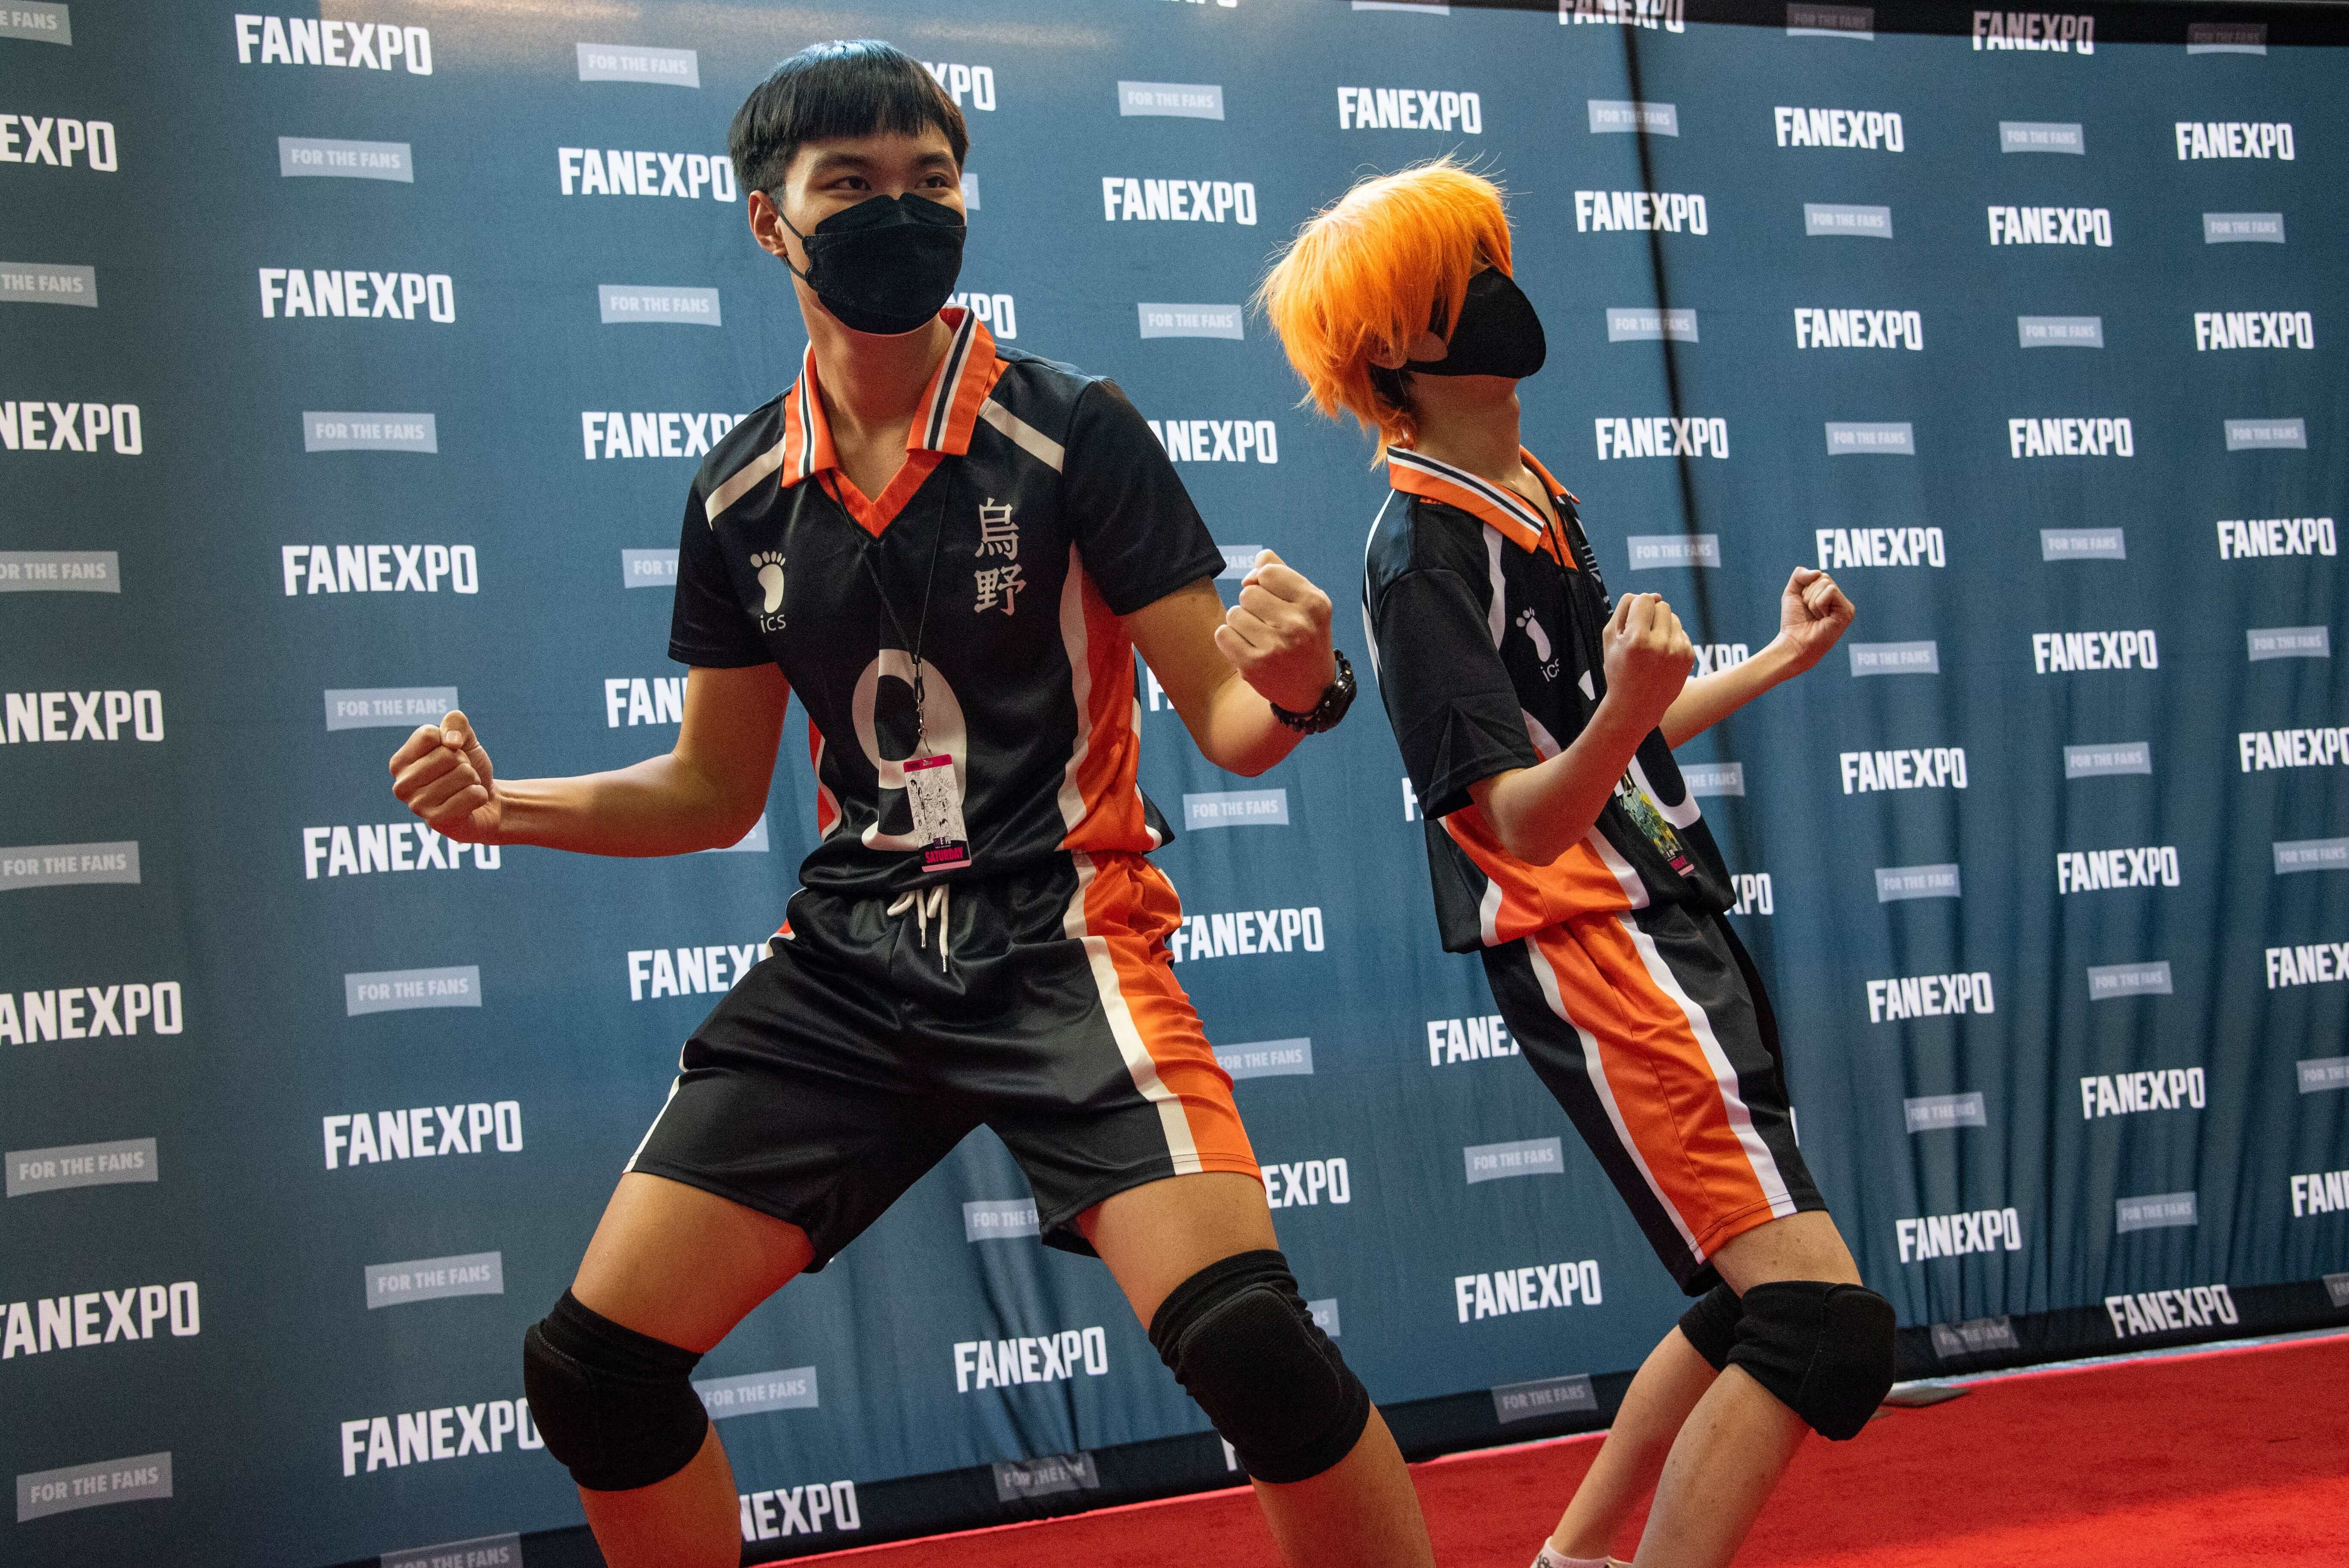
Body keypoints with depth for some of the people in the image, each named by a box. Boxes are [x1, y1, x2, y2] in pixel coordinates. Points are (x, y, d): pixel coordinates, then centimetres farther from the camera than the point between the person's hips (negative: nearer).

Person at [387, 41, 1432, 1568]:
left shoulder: (1072, 429, -6)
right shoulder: (741, 492, 7)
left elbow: (1226, 722, -6)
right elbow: (714, 791, 16)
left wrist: (1290, 687, -30)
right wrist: (509, 803, 0)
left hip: (1062, 938, -4)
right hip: (848, 962, 5)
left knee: (1246, 1338, -26)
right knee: (594, 1365, 0)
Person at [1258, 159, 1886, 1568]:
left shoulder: (1538, 495, 14)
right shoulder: (1425, 547, -14)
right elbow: (1525, 820, -21)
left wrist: (1780, 660, 30)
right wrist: (1626, 711, -39)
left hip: (1672, 923, 10)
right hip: (1589, 954, -10)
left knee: (1755, 1304, 18)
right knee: (1825, 1325, -18)